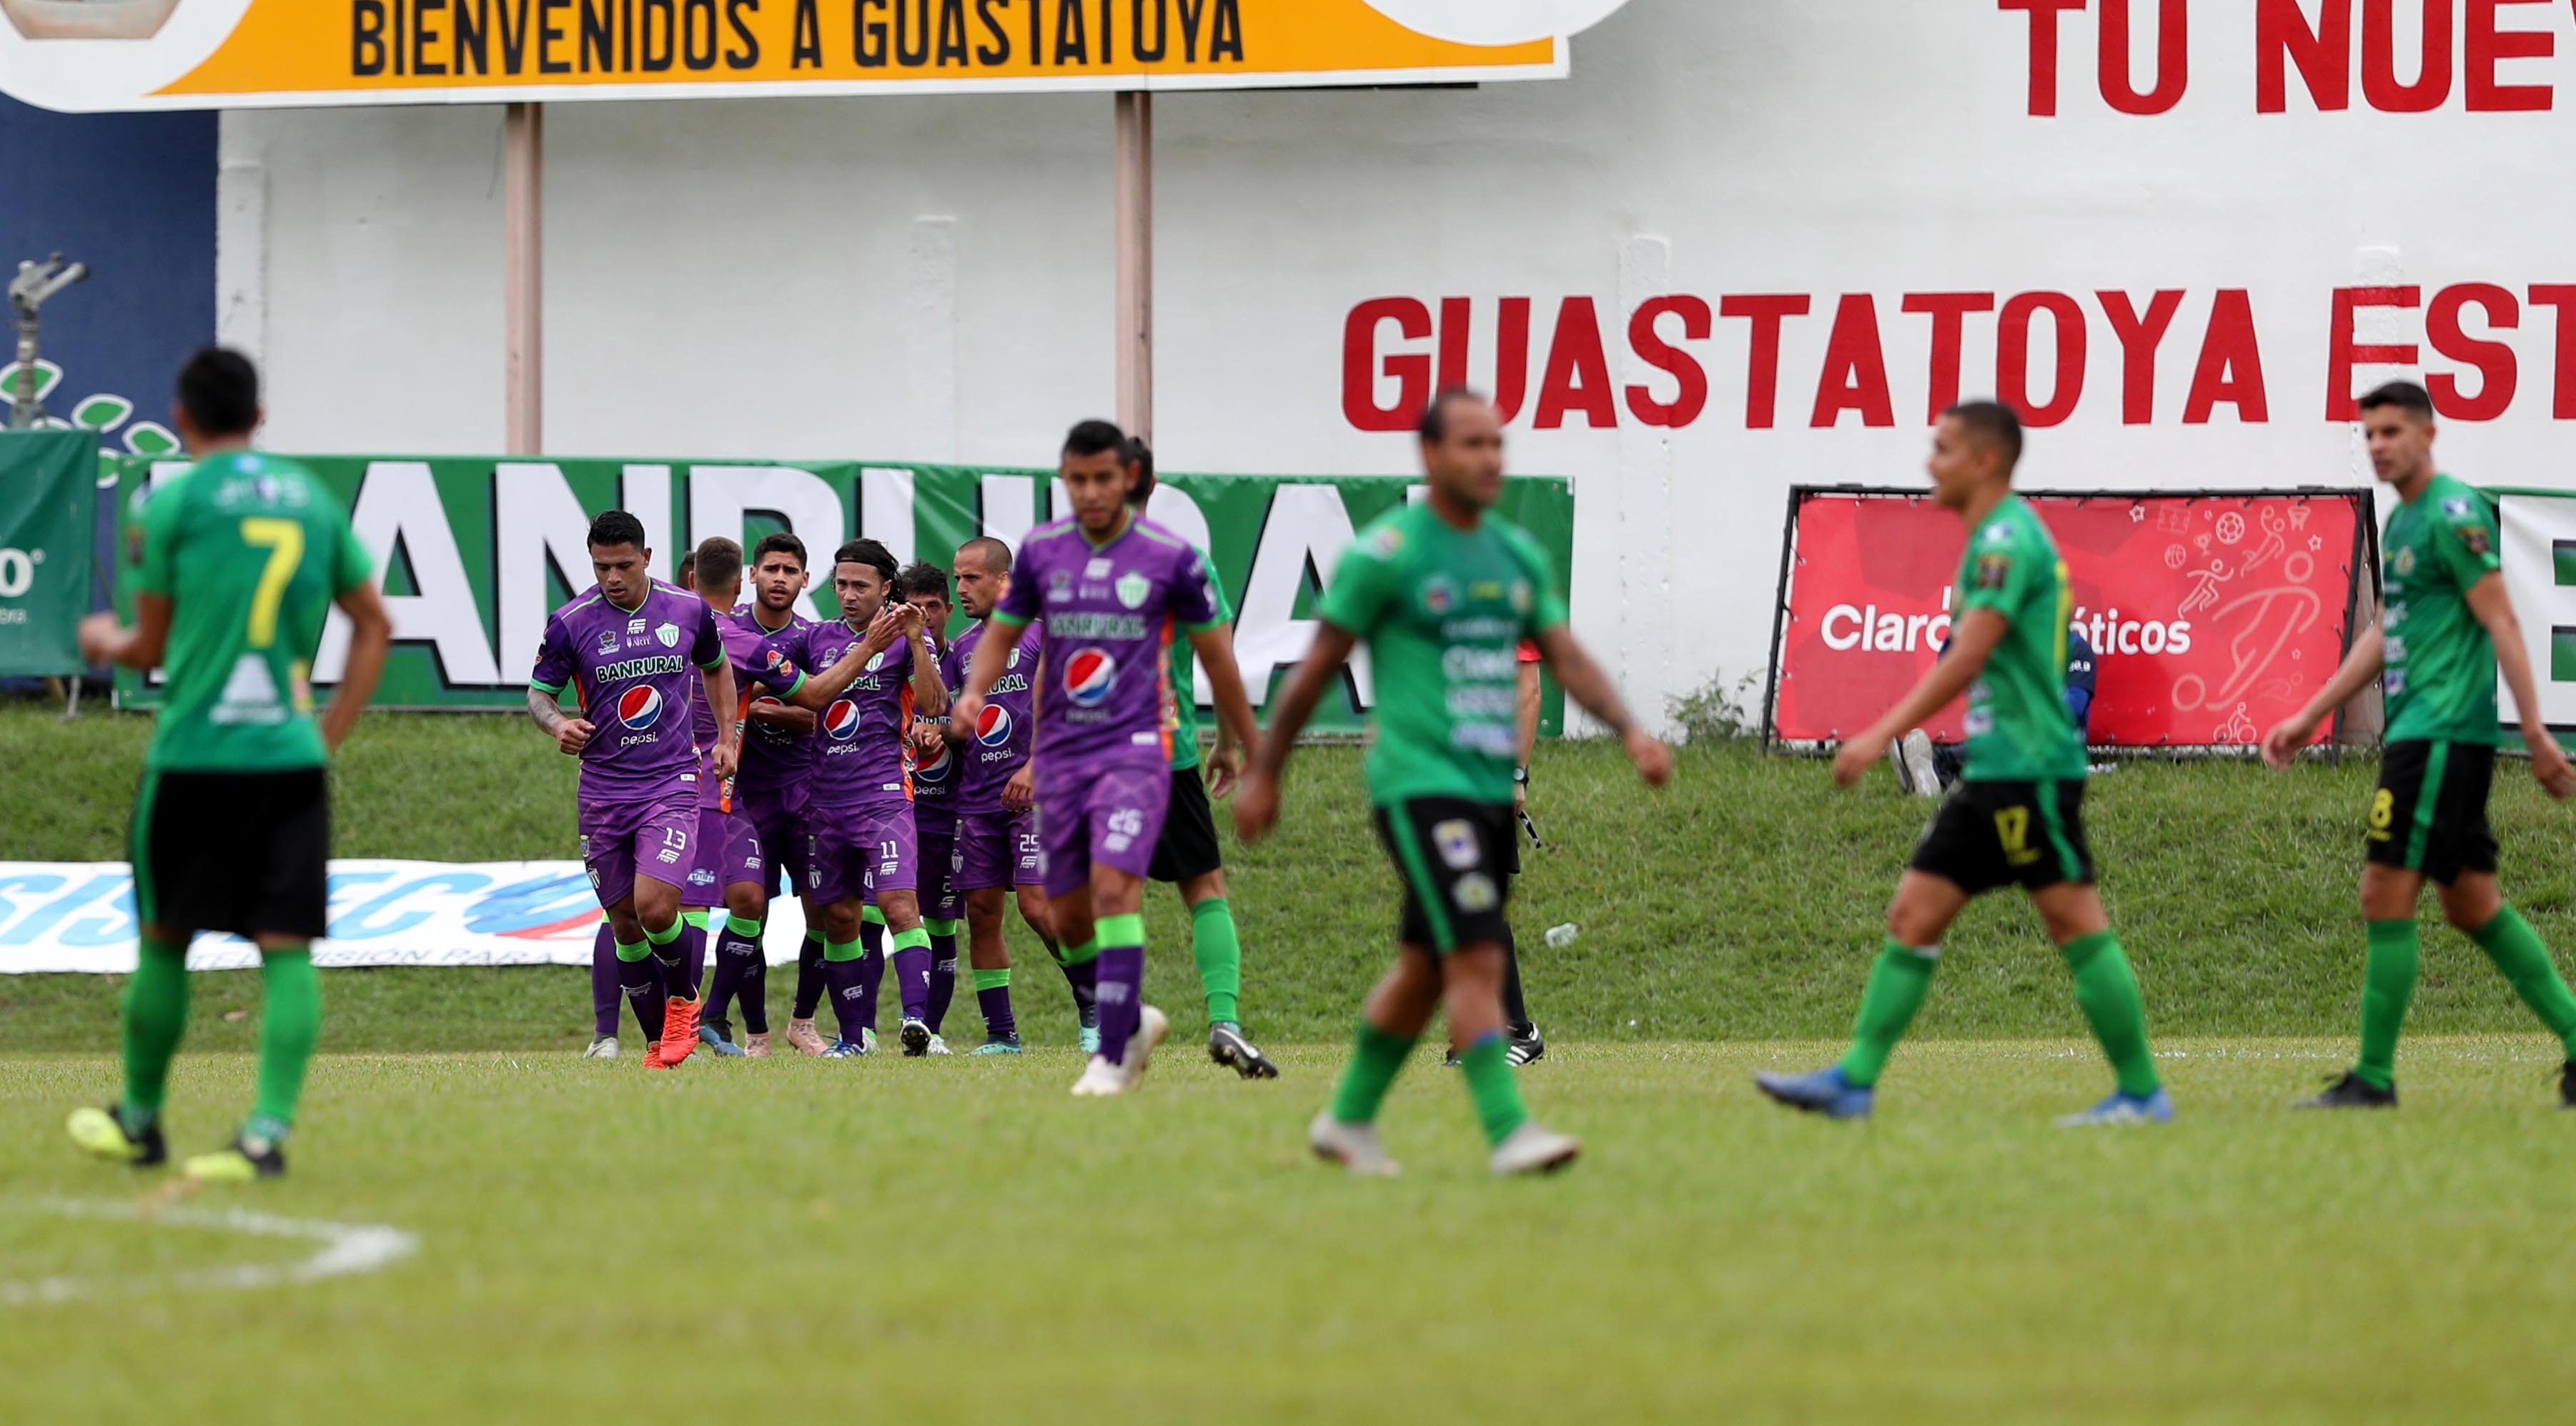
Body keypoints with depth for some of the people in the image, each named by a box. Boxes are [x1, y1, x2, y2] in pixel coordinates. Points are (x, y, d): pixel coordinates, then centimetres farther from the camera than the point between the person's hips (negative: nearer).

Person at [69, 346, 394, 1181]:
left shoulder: (172, 503, -3)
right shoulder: (311, 499, 10)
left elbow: (152, 649, 3)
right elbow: (374, 625, 13)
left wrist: (104, 641, 25)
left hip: (195, 757, -3)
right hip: (291, 755, 3)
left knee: (164, 939, 11)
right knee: (286, 947, -1)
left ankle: (139, 1121, 23)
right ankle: (269, 1131, -12)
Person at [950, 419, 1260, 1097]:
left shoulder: (1170, 556, -3)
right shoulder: (1041, 550, 5)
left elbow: (1215, 653, 7)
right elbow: (1002, 633, 16)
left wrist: (1252, 747, 13)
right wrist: (974, 691, -5)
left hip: (1136, 747, -4)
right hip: (1061, 752, 4)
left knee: (1115, 889, -20)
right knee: (1067, 918, 7)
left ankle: (1113, 1058, -17)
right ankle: (1134, 1021, 32)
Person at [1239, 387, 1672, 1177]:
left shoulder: (1520, 554, 12)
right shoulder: (1386, 554, -7)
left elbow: (1567, 657, 10)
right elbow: (1317, 668, -2)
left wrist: (1631, 732, -6)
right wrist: (1263, 775, 2)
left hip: (1493, 786, 7)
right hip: (1420, 781, -7)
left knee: (1427, 966, 13)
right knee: (1478, 961, -17)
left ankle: (1349, 1119, 27)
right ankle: (1509, 1132, -20)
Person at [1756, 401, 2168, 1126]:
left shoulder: (2006, 540, -13)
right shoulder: (1999, 538, 17)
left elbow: (1967, 659, -20)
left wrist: (1882, 735, -20)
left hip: (2028, 768, -10)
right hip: (1994, 770, 10)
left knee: (2076, 924, -7)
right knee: (1914, 915, 6)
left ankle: (2142, 1093, -2)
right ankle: (1854, 1080, 4)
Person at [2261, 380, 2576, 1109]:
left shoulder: (2455, 514, -11)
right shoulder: (2402, 520, 17)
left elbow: (2501, 622, -16)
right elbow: (2385, 633, 25)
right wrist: (2311, 716, 26)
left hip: (2442, 735, -10)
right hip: (2420, 731, 10)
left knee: (2386, 895, -8)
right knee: (2472, 905, 12)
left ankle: (2374, 1077, -4)